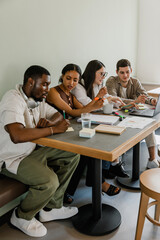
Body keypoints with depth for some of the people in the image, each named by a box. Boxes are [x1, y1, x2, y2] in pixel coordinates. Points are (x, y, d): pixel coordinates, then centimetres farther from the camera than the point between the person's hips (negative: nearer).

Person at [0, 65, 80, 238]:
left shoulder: (36, 99, 6)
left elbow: (58, 114, 15)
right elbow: (17, 135, -38)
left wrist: (49, 122, -11)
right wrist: (54, 129, -29)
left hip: (33, 150, 9)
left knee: (72, 155, -1)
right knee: (49, 181, -28)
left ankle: (51, 208, 8)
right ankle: (21, 217, 4)